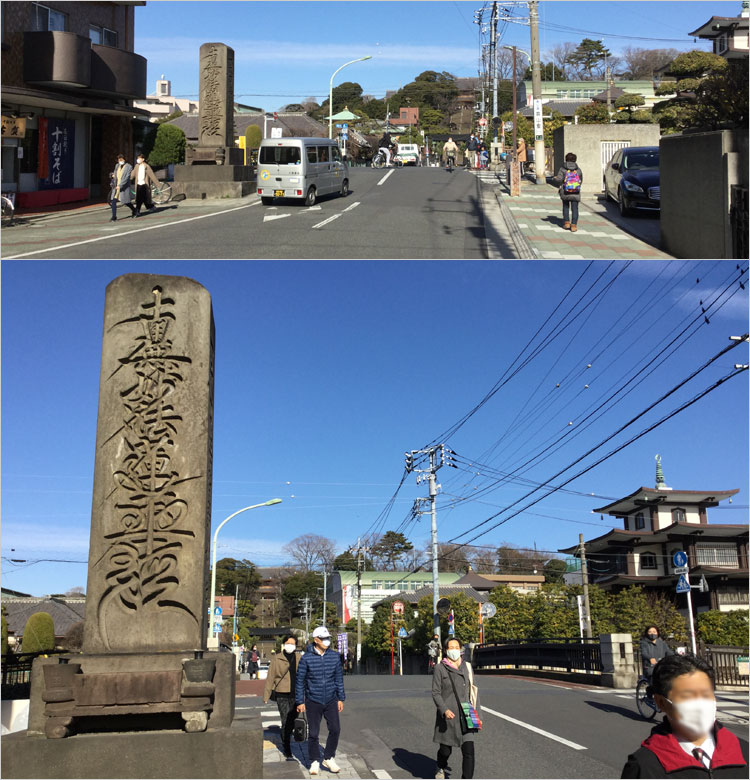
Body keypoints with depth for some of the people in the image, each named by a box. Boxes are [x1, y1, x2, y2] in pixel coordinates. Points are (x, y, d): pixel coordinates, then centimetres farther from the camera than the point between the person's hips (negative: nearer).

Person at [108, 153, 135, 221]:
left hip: (124, 187, -5)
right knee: (113, 201, -8)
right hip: (116, 187, 5)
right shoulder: (117, 166, 9)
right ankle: (114, 217, -7)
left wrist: (120, 185, -24)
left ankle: (133, 210, 37)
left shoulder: (129, 167, -10)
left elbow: (126, 177, -18)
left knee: (125, 202, 6)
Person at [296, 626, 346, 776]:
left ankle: (329, 758, 14)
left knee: (335, 729, -4)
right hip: (313, 702, -2)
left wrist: (341, 698, 10)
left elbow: (339, 678, 10)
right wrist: (300, 702, -2)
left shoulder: (334, 656, 1)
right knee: (313, 733, 4)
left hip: (331, 701, 2)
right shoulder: (306, 658, -8)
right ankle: (315, 761, 20)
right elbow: (300, 681, -1)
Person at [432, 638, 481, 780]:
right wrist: (444, 710, -18)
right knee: (445, 750, 10)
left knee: (468, 750, -9)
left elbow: (473, 692, 12)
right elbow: (436, 693, -4)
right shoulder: (440, 668, -3)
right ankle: (441, 768, 43)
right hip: (447, 715, -2)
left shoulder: (467, 667, 7)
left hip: (465, 716, 2)